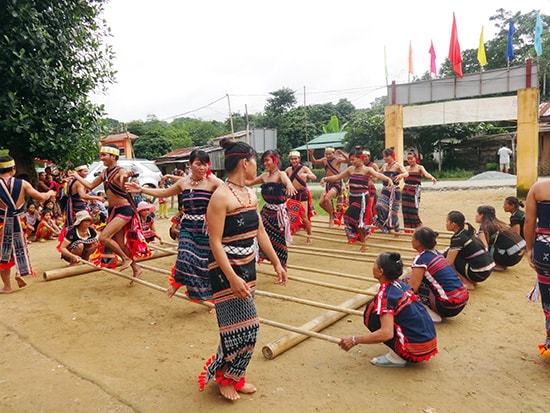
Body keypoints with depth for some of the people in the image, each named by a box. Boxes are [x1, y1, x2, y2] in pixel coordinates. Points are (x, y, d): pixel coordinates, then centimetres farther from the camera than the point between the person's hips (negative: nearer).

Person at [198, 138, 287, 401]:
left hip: (247, 267, 8)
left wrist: (276, 263, 14)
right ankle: (226, 377, 23)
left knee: (243, 326, 14)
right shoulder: (221, 196, -17)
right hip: (226, 270, -8)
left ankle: (233, 377, 32)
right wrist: (232, 277, -26)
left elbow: (260, 233, 14)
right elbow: (215, 242, -20)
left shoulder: (250, 194, 7)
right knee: (245, 326, -2)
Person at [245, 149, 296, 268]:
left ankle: (282, 269, 21)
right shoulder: (264, 176, 7)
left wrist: (289, 184, -60)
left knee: (280, 242, 4)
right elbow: (249, 183, 20)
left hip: (279, 212, -6)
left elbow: (286, 179, -37)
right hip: (266, 211, 6)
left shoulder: (280, 174, -12)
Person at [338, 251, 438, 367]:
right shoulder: (401, 285, 6)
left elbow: (386, 334, -26)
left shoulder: (384, 294, -17)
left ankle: (397, 357, -2)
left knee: (372, 314, -5)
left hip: (416, 351, -8)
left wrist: (354, 340, -17)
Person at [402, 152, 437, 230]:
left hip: (414, 191, -5)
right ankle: (408, 230, 14)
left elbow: (426, 173, -21)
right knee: (405, 211, 4)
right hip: (405, 191, 5)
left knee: (413, 211, -11)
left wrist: (432, 178, -41)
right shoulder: (406, 168, 13)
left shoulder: (419, 168, -2)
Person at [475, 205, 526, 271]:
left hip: (511, 256, -9)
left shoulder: (484, 227, -8)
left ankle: (499, 266, 0)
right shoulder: (497, 223, 18)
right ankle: (502, 264, 15)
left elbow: (485, 247, -17)